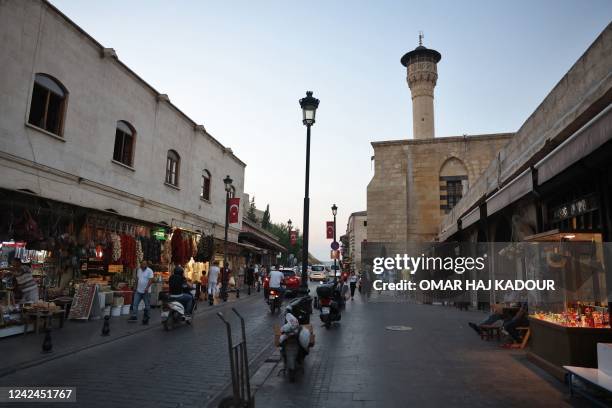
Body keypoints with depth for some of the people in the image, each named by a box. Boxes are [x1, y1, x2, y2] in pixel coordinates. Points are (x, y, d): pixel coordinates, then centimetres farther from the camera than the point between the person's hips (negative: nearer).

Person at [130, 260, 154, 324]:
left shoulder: (149, 271, -10)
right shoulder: (138, 270, 10)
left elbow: (150, 280, -18)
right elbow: (137, 279, 17)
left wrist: (147, 288, -28)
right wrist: (135, 287, 15)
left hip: (146, 291, -6)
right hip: (138, 291, 6)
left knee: (147, 306, 3)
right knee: (135, 304, 0)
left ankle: (146, 319, 11)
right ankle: (134, 316, 3)